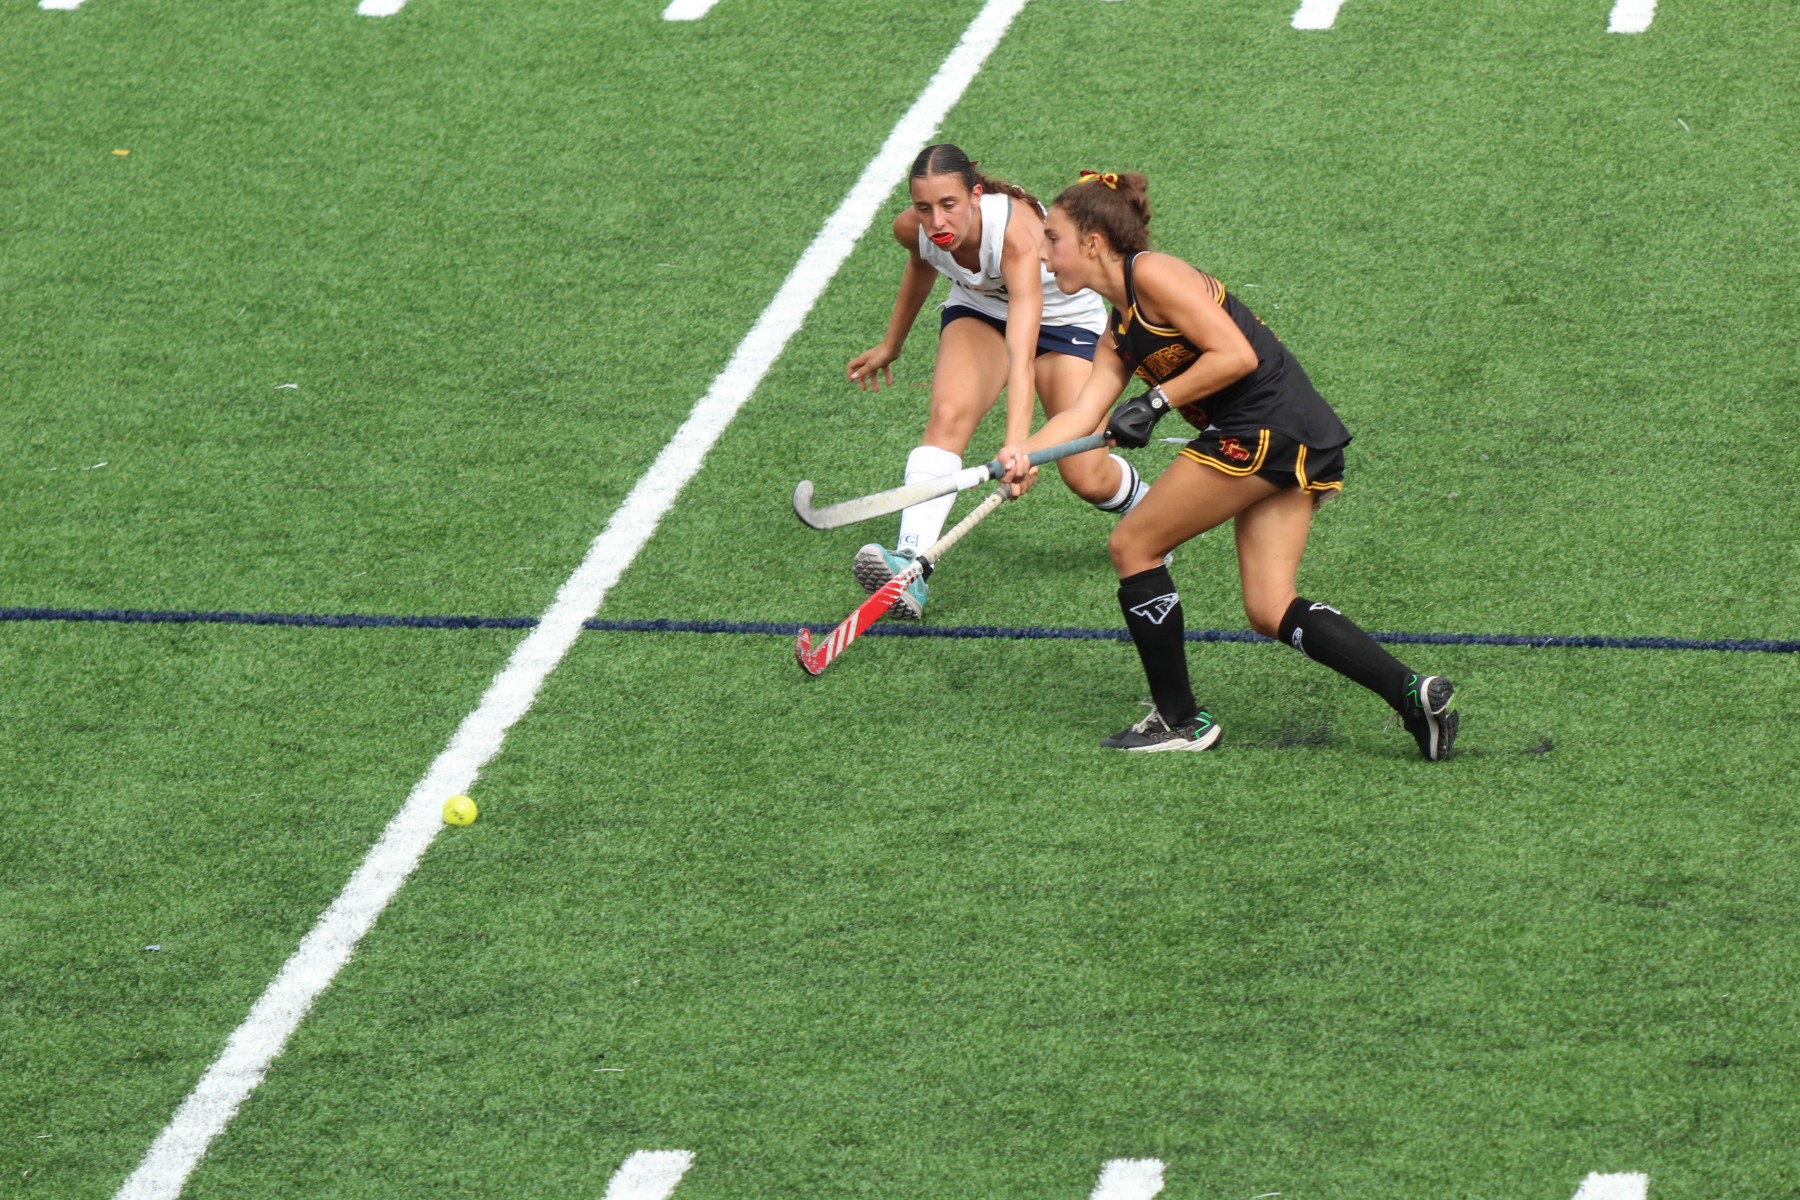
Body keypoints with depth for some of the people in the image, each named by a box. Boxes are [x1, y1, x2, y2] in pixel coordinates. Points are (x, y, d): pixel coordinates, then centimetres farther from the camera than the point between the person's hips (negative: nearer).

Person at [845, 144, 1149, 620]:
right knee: (948, 416, -28)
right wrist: (891, 344, 17)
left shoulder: (1018, 232, -42)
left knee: (1086, 477, -9)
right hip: (979, 312, 3)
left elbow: (1021, 358, -51)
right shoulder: (913, 229, -25)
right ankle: (910, 565, -40)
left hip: (1065, 318, -3)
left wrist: (1017, 447, -64)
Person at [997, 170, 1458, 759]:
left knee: (1134, 546, 2)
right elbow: (1085, 409, 10)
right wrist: (1023, 452, -7)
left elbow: (1236, 355, -15)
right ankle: (1412, 692, -6)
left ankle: (1180, 721, 8)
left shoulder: (1152, 274, -7)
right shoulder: (1121, 328, 21)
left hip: (1264, 427, -10)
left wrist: (1156, 402, -13)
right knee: (1270, 611, 5)